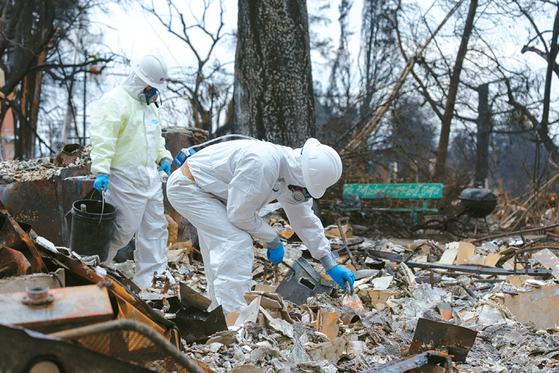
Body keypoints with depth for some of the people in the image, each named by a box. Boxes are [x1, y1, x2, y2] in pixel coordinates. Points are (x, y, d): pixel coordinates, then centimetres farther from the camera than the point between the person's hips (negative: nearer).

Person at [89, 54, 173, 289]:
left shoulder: (150, 105, 18)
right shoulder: (115, 102, -12)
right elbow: (103, 139, -20)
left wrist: (164, 158, 15)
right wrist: (101, 171, -27)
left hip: (150, 177, 9)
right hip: (125, 179, -9)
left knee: (155, 228, 9)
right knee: (124, 230, -7)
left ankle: (151, 279, 17)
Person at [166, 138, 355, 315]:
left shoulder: (293, 179, -4)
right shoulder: (261, 165, -35)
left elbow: (305, 220, 8)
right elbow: (240, 214, -26)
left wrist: (331, 265, 7)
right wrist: (273, 241, -13)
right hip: (187, 187, -10)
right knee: (236, 242, -20)